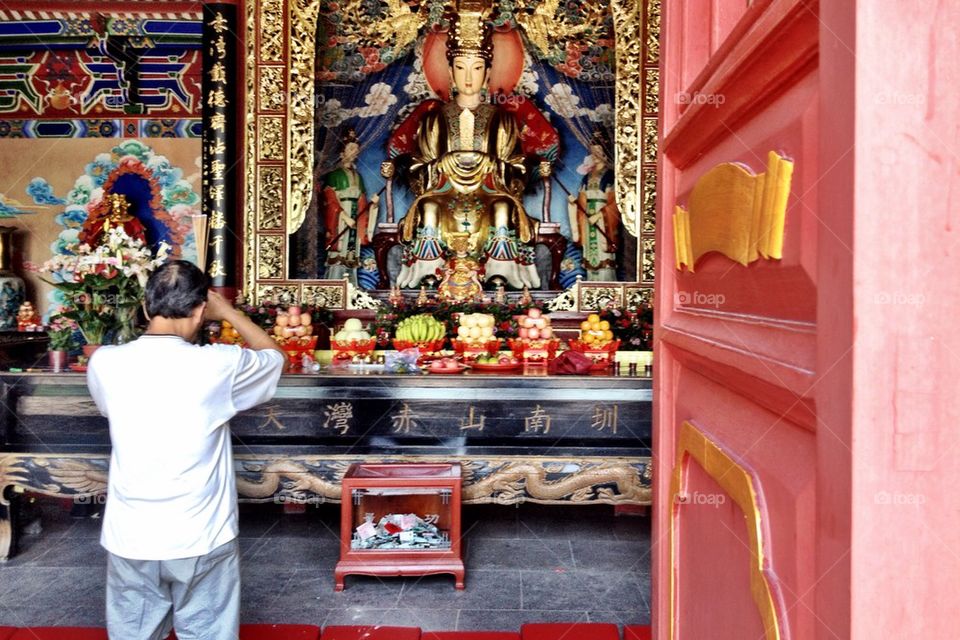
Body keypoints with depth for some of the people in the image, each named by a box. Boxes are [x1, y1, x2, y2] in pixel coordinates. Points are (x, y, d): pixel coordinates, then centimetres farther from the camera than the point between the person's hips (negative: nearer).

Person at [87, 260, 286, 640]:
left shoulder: (104, 363, -8)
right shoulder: (217, 365, -16)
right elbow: (276, 357, 4)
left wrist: (159, 318, 17)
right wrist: (228, 312, 10)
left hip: (130, 539, 3)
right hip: (201, 539, -2)